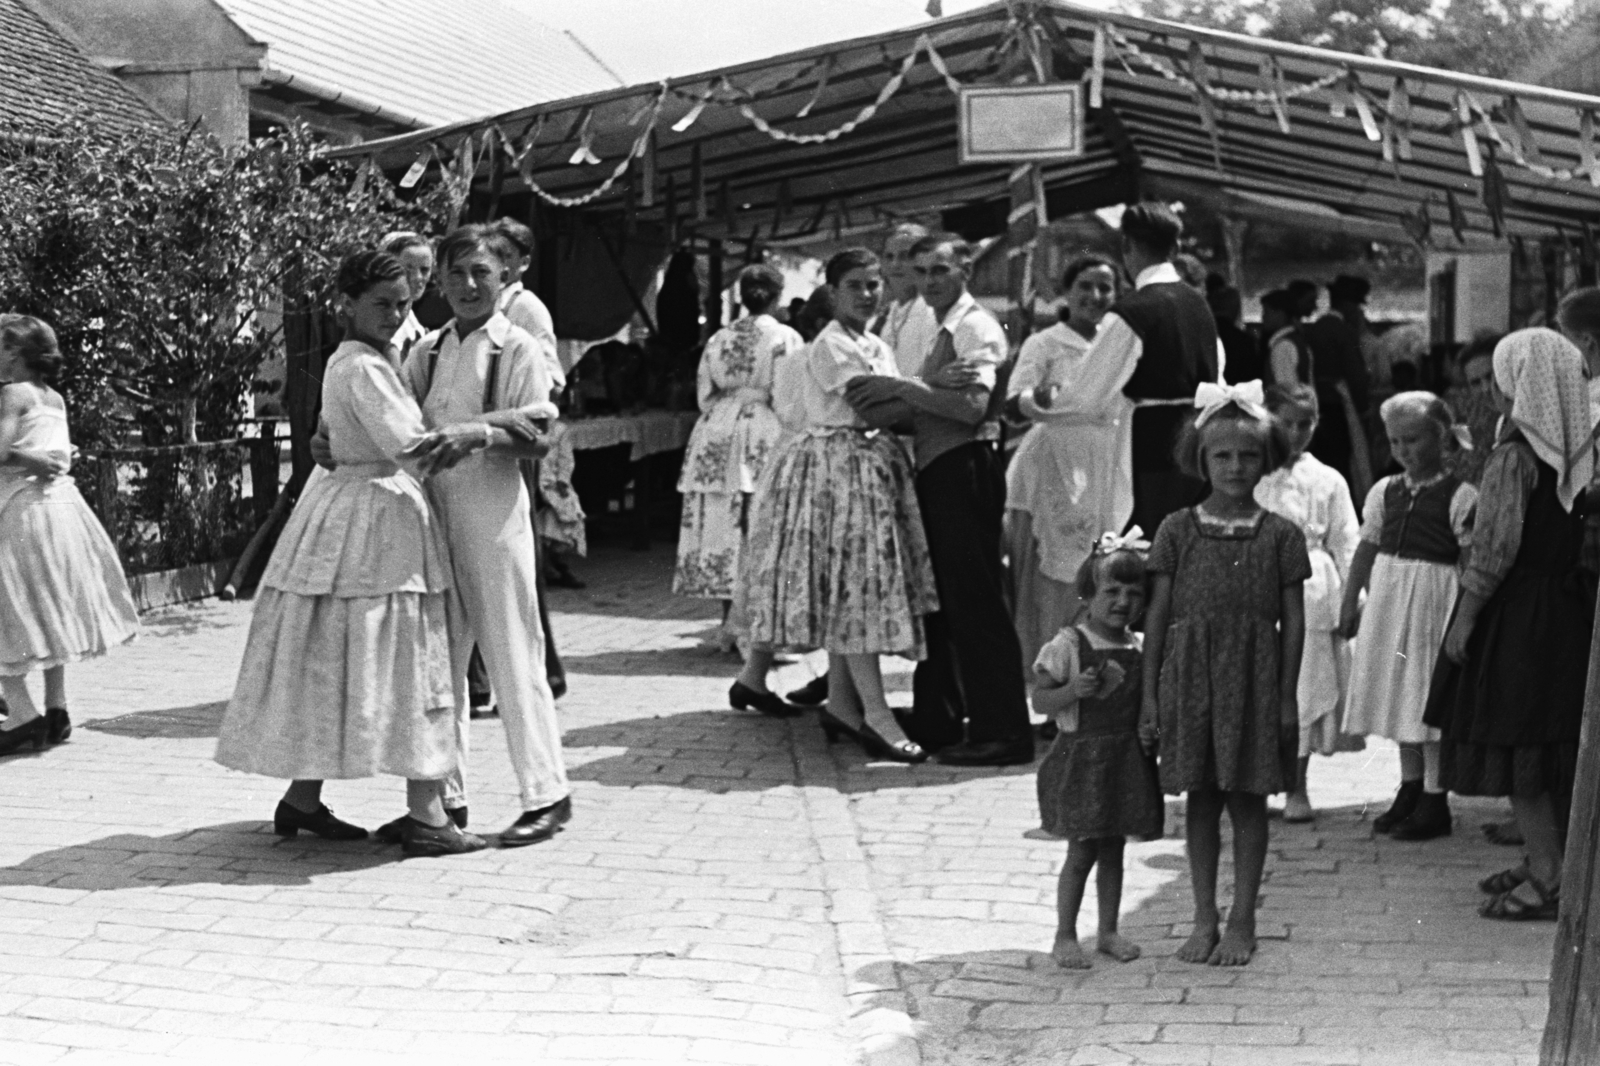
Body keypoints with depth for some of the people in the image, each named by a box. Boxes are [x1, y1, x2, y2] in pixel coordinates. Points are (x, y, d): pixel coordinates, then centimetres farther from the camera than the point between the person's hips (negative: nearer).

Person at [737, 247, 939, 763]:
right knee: (854, 584, -10)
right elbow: (873, 411, -19)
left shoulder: (878, 347, 17)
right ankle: (875, 711, -12)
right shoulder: (831, 344, -11)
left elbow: (890, 412, 12)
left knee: (856, 587, 9)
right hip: (835, 467, -9)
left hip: (873, 467, 9)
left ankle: (841, 702, 14)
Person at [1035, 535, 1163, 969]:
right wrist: (1073, 689, -24)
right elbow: (1040, 699, -8)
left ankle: (1108, 931, 22)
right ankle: (1065, 937, 9)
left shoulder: (1140, 648, 7)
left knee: (1113, 850, 12)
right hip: (1082, 758, -5)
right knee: (1081, 852, -2)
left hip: (1128, 758, 5)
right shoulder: (1068, 646, -9)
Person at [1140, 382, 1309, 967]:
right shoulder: (1177, 530, 3)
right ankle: (1204, 920, 17)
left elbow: (1293, 620, 2)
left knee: (1247, 798, 4)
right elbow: (1158, 613, 4)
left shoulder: (1280, 535, 1)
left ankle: (1242, 921, 15)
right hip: (1190, 677, 1)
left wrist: (1287, 697, -3)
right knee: (1200, 796, 7)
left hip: (1253, 679, -1)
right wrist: (1150, 693, 2)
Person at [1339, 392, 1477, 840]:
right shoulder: (1385, 491, 7)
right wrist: (1349, 604, 10)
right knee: (1398, 692, 13)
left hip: (1433, 600, -6)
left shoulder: (1459, 495, -9)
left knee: (1430, 696, -2)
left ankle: (1434, 802, 7)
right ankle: (1410, 787, 26)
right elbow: (1366, 550, 12)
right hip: (1388, 599, 6)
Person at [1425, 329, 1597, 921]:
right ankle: (1549, 862, 25)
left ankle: (1548, 881, -1)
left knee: (1515, 745, -2)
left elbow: (1496, 546, -18)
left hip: (1517, 609, -8)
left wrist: (1465, 618, -11)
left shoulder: (1514, 454, -16)